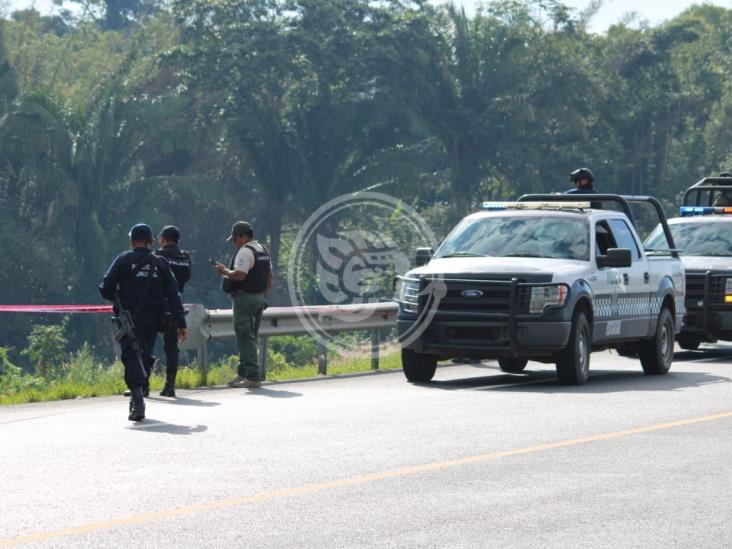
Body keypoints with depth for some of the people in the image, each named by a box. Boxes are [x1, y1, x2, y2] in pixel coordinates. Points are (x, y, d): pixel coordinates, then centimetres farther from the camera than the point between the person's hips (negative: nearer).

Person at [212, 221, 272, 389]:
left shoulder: (245, 251, -14)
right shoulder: (263, 251, 16)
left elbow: (239, 275, -23)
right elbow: (269, 277, 18)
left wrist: (224, 271, -8)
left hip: (244, 298, -10)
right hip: (259, 298, 10)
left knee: (245, 338, -8)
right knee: (250, 338, 15)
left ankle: (253, 377, -12)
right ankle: (243, 373, 21)